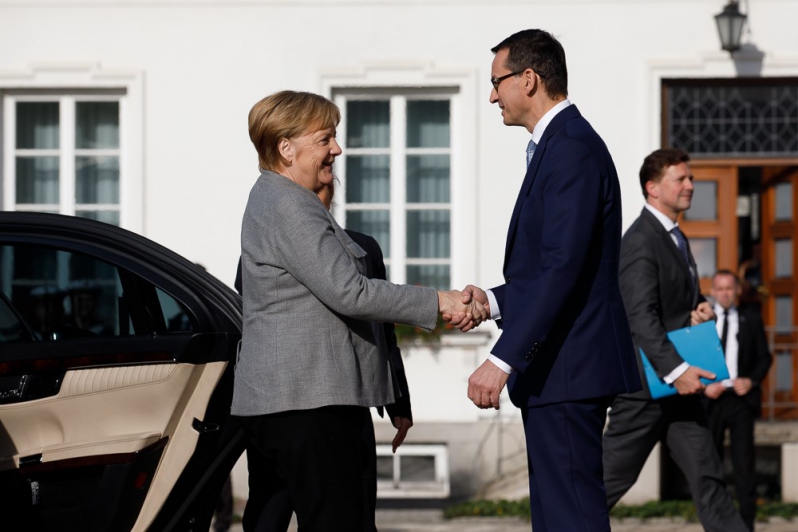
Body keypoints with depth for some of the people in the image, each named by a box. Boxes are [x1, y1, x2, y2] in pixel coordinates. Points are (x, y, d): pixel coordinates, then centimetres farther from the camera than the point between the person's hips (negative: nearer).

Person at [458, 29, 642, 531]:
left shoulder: (572, 148, -14)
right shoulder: (561, 144, 19)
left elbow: (563, 268, -23)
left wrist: (503, 360, -26)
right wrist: (494, 298, 8)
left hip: (567, 371, -11)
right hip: (556, 369, 11)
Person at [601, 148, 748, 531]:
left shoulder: (676, 239, 17)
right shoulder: (640, 241, -14)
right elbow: (641, 316, -23)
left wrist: (701, 310, 3)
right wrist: (675, 370, -31)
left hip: (680, 383, 9)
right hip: (646, 384, -9)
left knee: (707, 478, 4)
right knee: (611, 478, -1)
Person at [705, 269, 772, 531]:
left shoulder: (751, 318, 8)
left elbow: (764, 357, 9)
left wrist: (752, 380, -8)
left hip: (741, 399, -1)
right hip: (710, 399, 1)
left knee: (744, 463, -4)